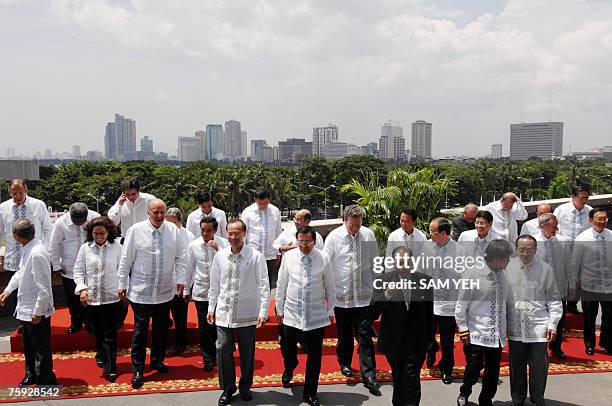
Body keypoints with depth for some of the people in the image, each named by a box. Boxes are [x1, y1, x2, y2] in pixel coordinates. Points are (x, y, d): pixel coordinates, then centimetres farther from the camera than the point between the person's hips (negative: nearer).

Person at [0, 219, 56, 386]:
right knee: (28, 346, 26)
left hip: (37, 311, -9)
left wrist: (38, 312, -22)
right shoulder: (26, 249, 1)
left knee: (41, 349, 7)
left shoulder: (37, 253, -28)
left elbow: (44, 288, -26)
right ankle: (31, 375, 46)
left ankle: (46, 382, 23)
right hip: (26, 309, 10)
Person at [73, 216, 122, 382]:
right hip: (91, 297, 3)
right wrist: (82, 288, -5)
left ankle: (110, 368, 2)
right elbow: (78, 270, 6)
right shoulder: (85, 248, 1)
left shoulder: (117, 247, -3)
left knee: (110, 334, -3)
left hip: (112, 297, -2)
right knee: (97, 331, 16)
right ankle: (101, 355, 40)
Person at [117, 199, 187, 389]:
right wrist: (122, 284, 0)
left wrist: (180, 279, -3)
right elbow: (126, 259, -2)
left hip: (165, 291, 3)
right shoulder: (136, 230, -8)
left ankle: (157, 360, 35)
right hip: (141, 291, -3)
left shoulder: (173, 230, -2)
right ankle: (137, 370, 15)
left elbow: (180, 257, 3)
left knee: (162, 328, 16)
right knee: (140, 330, 3)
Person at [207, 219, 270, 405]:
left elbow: (264, 285, -7)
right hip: (224, 313, 2)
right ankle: (227, 389, 23)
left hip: (247, 313, -2)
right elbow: (214, 285, 11)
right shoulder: (220, 256, 2)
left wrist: (263, 312, -11)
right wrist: (211, 308, 12)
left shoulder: (256, 256, -9)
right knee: (223, 350, 4)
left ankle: (245, 387, 30)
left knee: (247, 353, 10)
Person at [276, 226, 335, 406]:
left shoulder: (323, 259, -8)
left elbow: (330, 287, 3)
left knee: (315, 356, 6)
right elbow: (281, 285, 4)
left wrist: (330, 310, 7)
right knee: (287, 349, 14)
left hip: (317, 316, -1)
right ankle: (289, 368, 51)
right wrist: (279, 309, 8)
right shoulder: (288, 257, -5)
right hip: (292, 314, 1)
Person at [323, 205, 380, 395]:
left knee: (365, 336, 0)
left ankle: (369, 377, 6)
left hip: (364, 295, 0)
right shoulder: (334, 237, -8)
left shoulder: (368, 235, -2)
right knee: (344, 334, 16)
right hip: (342, 294, 0)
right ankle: (345, 363, 39)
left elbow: (375, 263, 7)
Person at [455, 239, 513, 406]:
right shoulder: (472, 274, -14)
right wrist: (463, 329, -8)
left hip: (497, 336, 5)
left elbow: (507, 303, 14)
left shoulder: (502, 275, 3)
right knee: (473, 371, 4)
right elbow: (461, 306, -8)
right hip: (476, 335, -5)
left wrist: (506, 329, 14)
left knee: (493, 374, 14)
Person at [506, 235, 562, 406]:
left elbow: (554, 299, 6)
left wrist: (553, 324, 1)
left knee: (539, 366, 5)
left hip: (538, 328, -1)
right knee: (516, 366, 10)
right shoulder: (507, 267, 0)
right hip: (515, 328, 1)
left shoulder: (545, 269, 0)